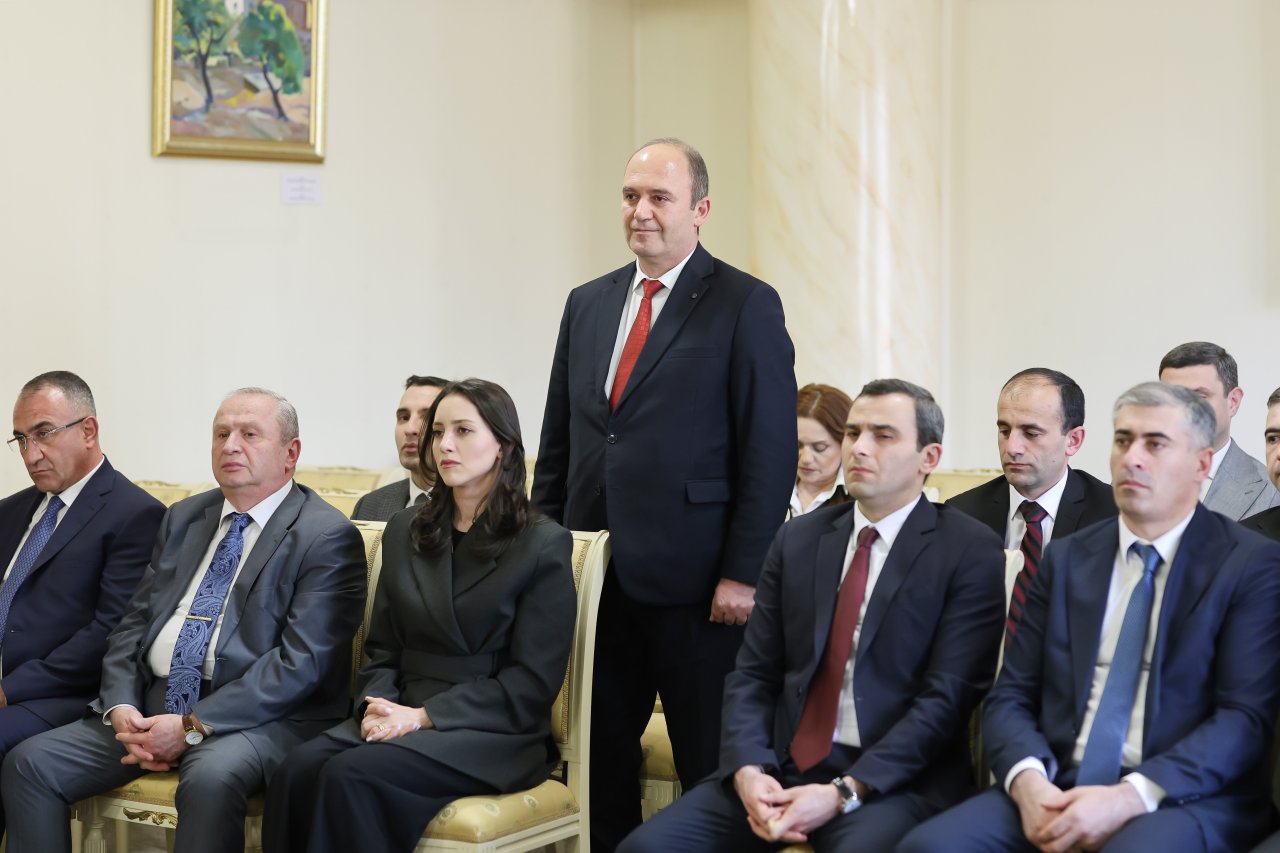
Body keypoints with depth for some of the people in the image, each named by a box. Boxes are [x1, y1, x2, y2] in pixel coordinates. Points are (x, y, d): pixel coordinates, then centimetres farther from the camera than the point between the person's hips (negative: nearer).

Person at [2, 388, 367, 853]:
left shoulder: (328, 536, -6)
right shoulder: (183, 518, 17)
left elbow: (301, 661, -14)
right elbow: (134, 623, 15)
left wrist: (192, 726, -18)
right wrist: (120, 705, -5)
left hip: (260, 715, -6)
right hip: (150, 706, 7)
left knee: (211, 777, -37)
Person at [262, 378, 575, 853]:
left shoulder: (544, 544, -1)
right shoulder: (404, 534, 17)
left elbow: (532, 684, -6)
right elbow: (382, 649, 17)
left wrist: (424, 715, -14)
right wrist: (378, 707, -6)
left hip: (494, 733, -4)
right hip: (402, 720, 5)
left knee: (353, 774, -31)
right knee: (301, 768, -27)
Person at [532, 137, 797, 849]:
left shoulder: (747, 306, -4)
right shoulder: (588, 304, 14)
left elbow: (771, 452, -8)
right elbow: (558, 441, 17)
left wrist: (744, 574, -14)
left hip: (694, 580, -5)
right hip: (595, 575, 6)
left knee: (711, 766, 3)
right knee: (601, 762, 11)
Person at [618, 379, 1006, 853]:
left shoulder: (971, 552, -2)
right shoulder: (798, 539, 12)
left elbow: (948, 697, -9)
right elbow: (753, 673, 9)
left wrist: (843, 792, -18)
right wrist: (748, 770, -10)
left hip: (895, 779, -4)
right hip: (784, 767, 4)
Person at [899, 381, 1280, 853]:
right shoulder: (1066, 560, 14)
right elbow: (1010, 696, 10)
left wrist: (1131, 797, -20)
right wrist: (1028, 779, -12)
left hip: (1186, 798, -4)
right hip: (1058, 790, 4)